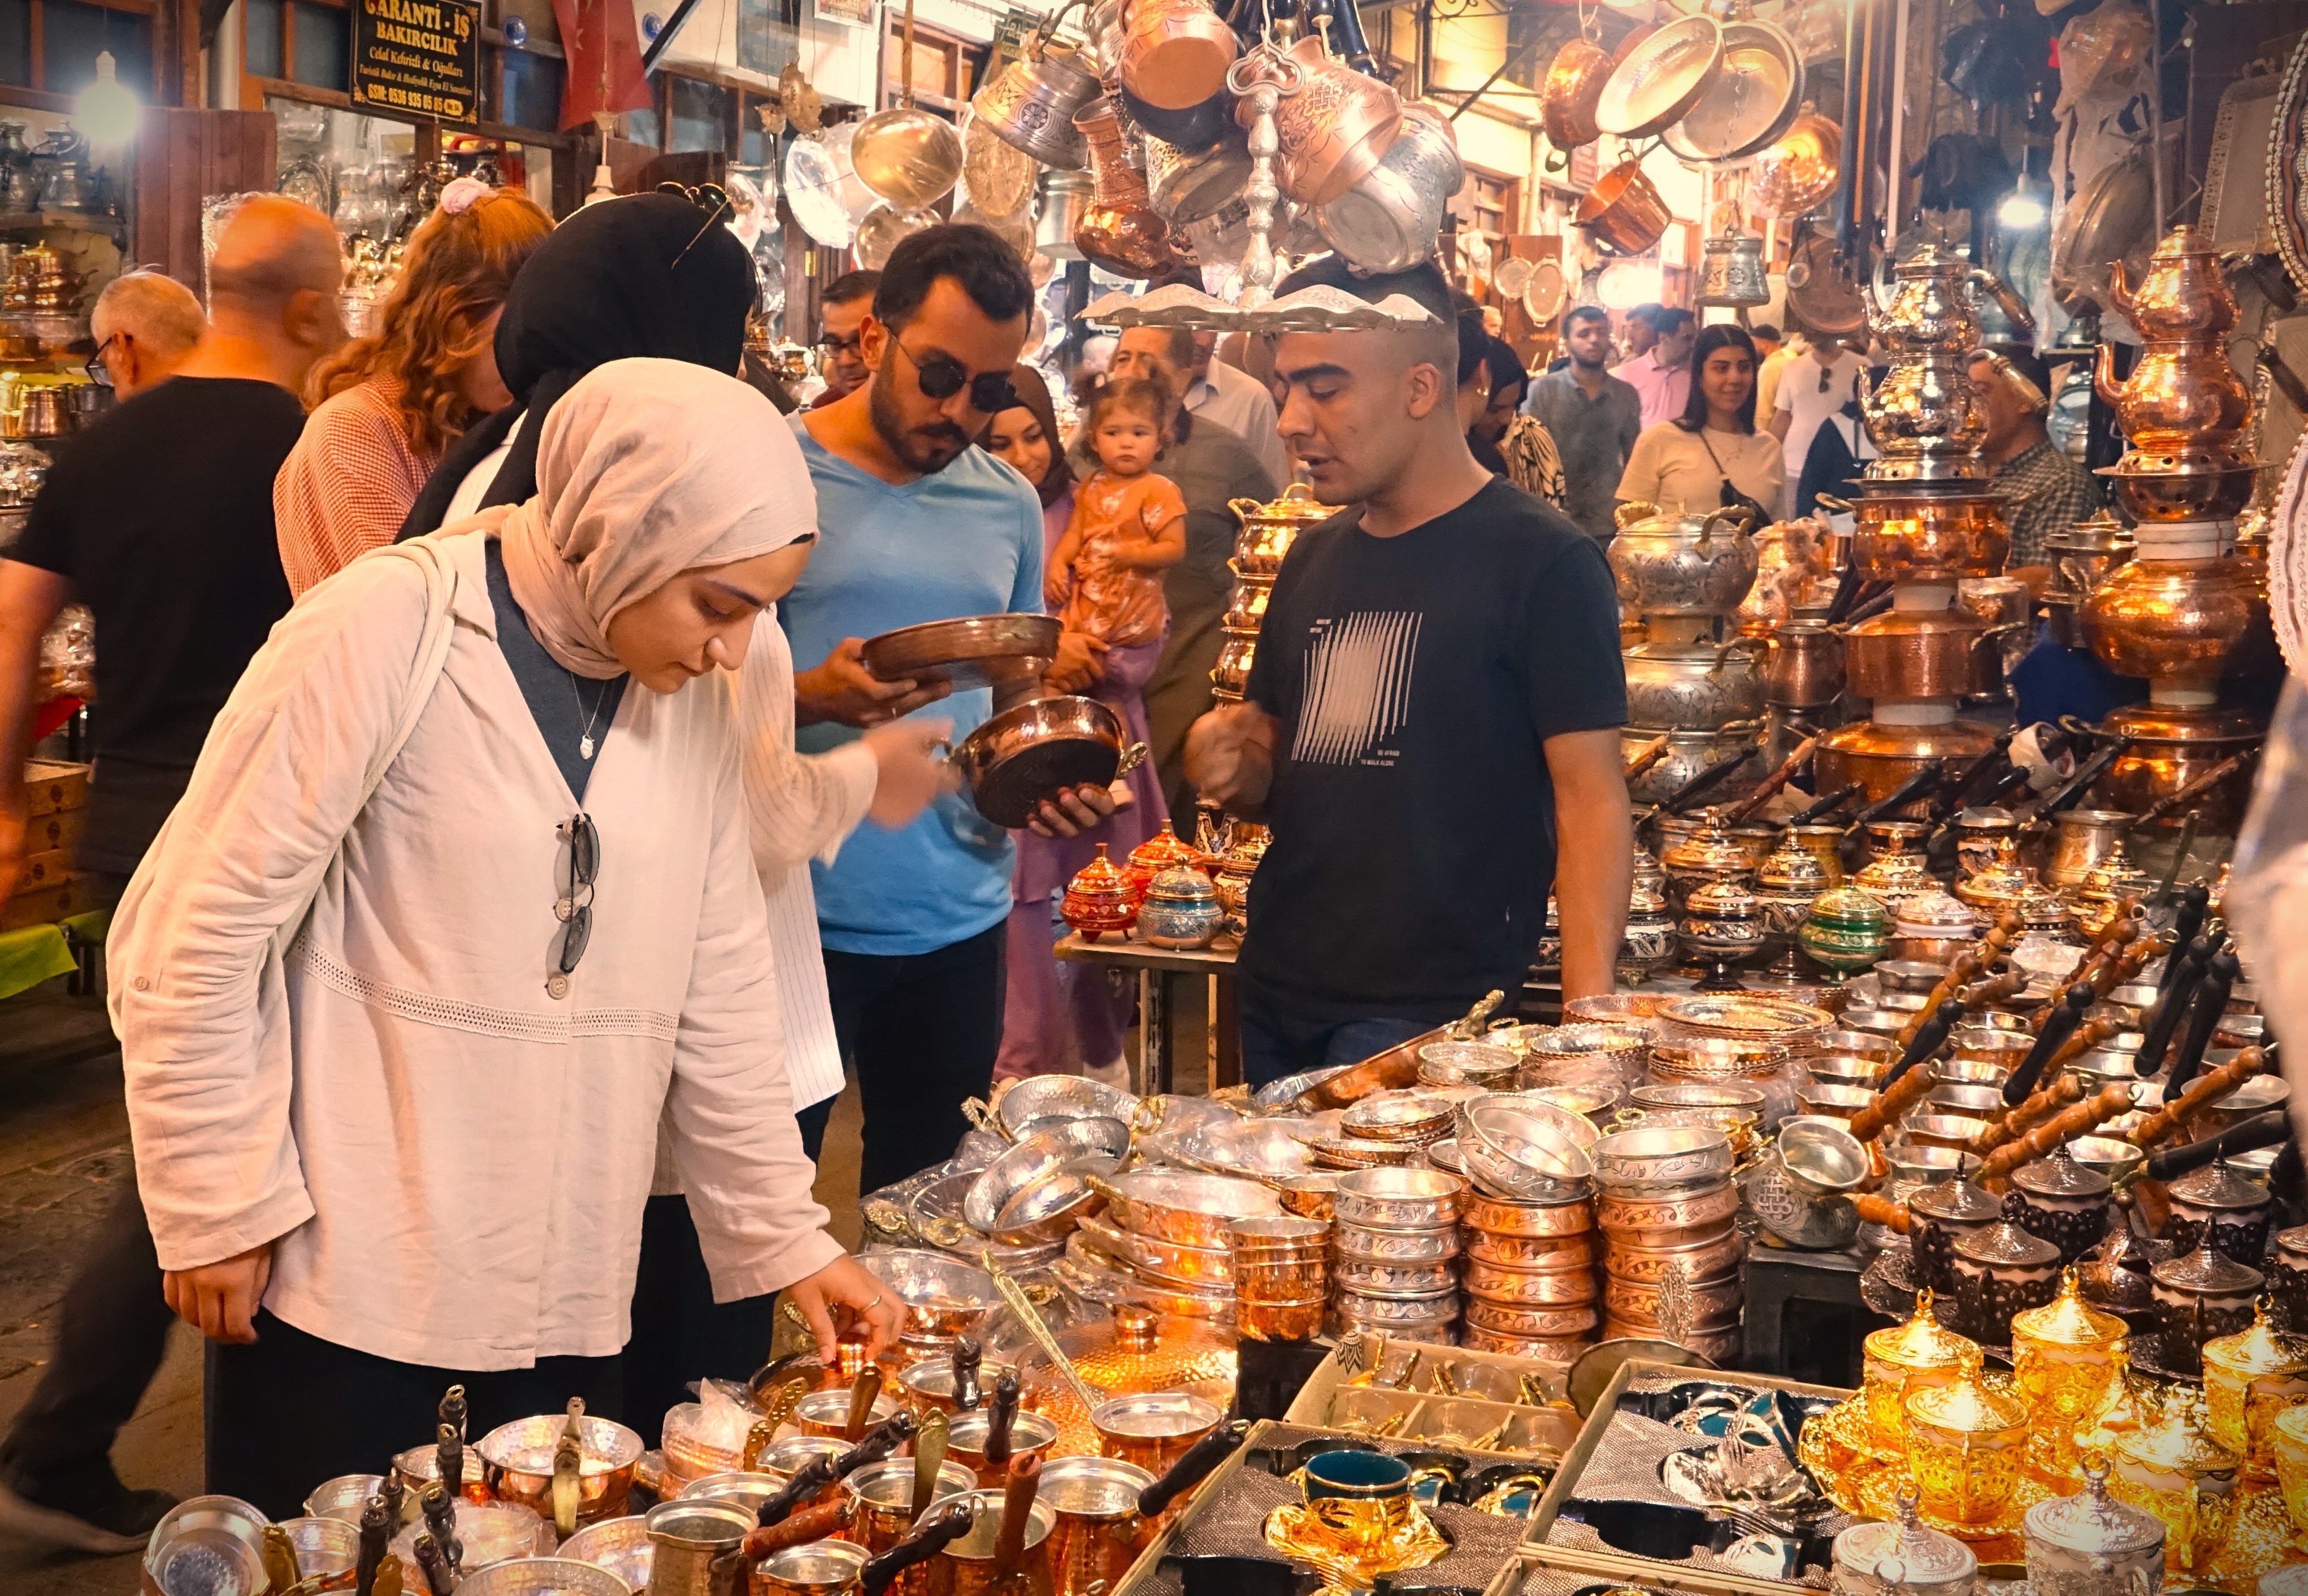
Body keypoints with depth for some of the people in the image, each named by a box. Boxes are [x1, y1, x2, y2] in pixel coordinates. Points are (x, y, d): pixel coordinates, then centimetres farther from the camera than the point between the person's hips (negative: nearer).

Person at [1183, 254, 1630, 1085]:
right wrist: (1233, 769, -3)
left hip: (1430, 1024, -6)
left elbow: (1591, 801, -12)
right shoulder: (1315, 556, 13)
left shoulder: (1543, 562, -8)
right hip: (1273, 1000, 6)